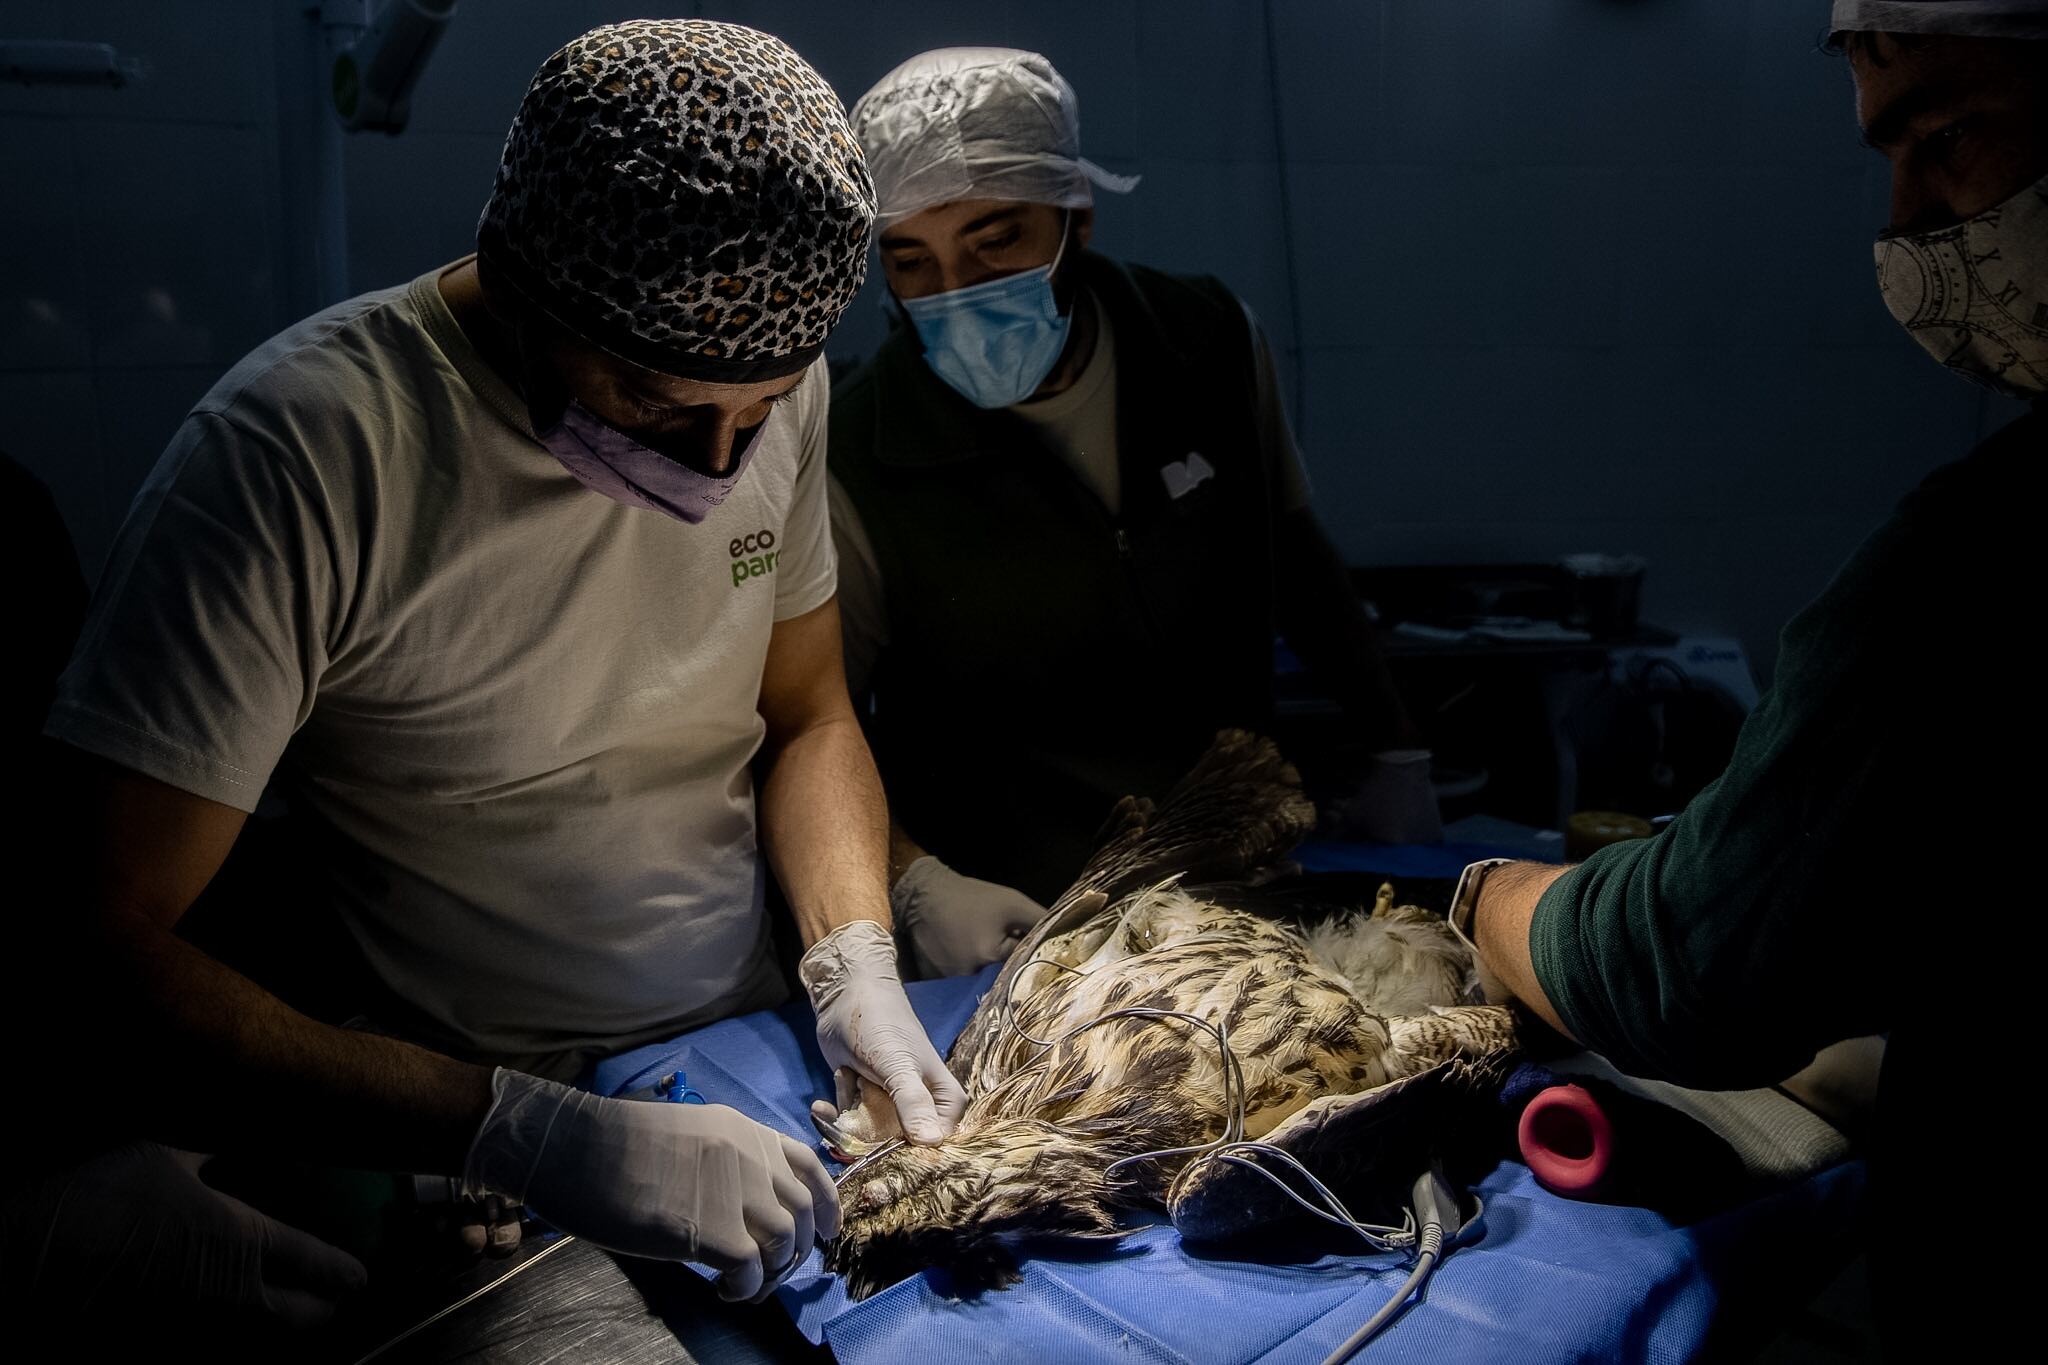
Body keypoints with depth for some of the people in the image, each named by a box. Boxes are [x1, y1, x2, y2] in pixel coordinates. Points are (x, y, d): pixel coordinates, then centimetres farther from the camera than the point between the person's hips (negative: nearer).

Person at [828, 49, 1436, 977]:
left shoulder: (1213, 342, -8)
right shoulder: (859, 470, -19)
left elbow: (1292, 547, 8)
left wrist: (1395, 752, 9)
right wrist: (911, 881, -23)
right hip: (1012, 924, -3)